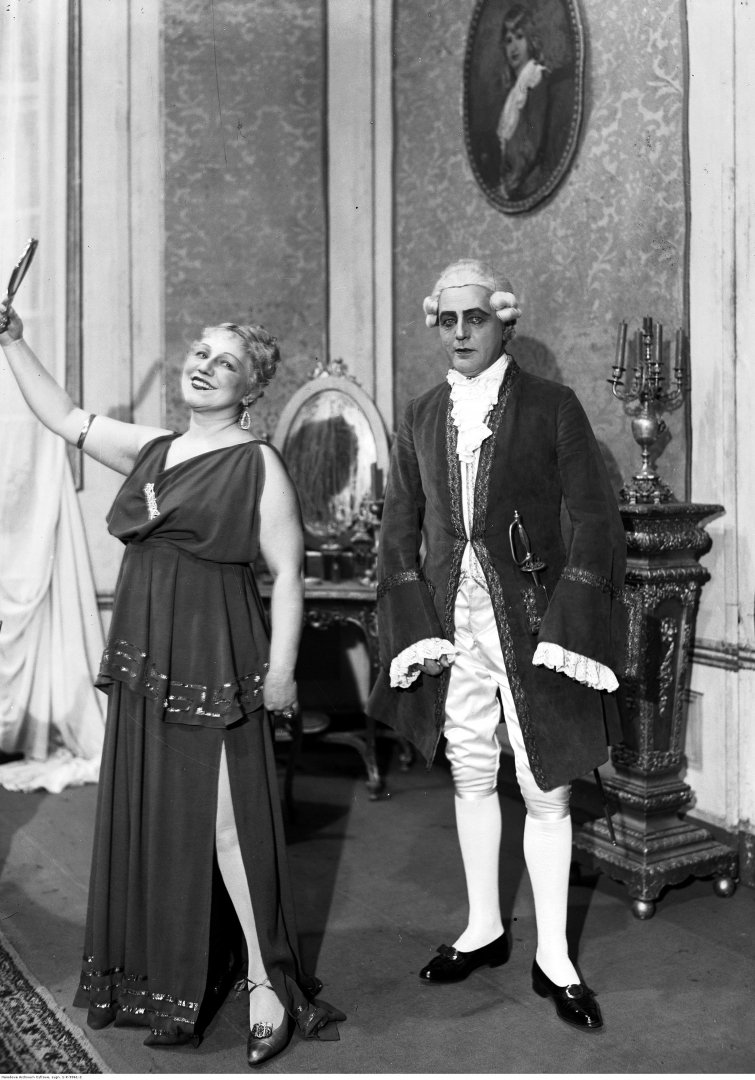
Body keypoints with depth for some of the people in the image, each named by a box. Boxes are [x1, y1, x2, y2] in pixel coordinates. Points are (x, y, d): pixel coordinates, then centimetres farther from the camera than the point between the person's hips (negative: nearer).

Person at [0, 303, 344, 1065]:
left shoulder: (258, 464, -6)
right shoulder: (150, 449, 11)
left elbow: (287, 573, -10)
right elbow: (63, 417, 17)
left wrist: (280, 670, -16)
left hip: (214, 660, -6)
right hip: (144, 659, 7)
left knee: (225, 823, -3)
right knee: (148, 818, 13)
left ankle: (267, 983, 13)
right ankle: (167, 973, 31)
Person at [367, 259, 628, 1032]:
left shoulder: (552, 408, -4)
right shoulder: (421, 418, 8)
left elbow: (595, 522, -6)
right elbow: (398, 531, 8)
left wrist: (565, 628, -14)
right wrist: (416, 626, -2)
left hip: (531, 621, -3)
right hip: (450, 622, 4)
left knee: (545, 792, 4)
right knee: (470, 780, 15)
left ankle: (554, 959, 21)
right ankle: (484, 929, 34)